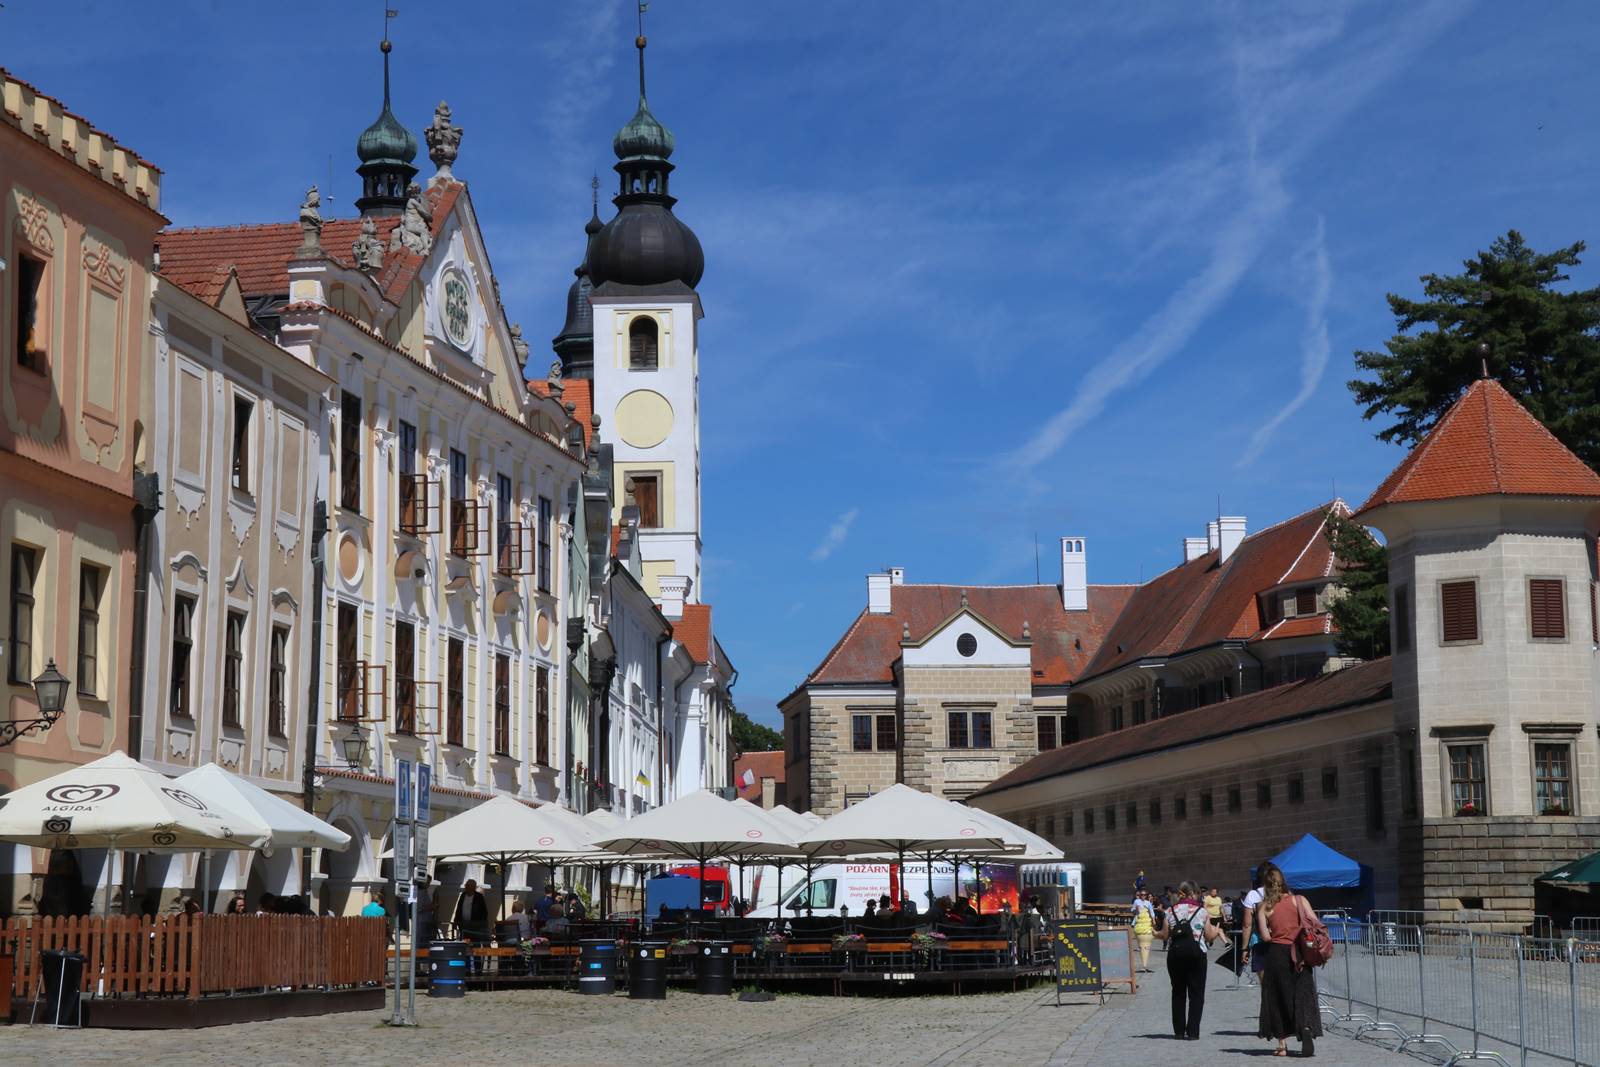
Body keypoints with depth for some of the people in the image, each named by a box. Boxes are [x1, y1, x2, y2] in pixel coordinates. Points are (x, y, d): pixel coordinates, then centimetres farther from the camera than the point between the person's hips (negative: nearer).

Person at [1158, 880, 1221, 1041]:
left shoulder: (1171, 911, 1)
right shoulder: (1202, 911, -3)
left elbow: (1165, 935, 1)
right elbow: (1209, 936, -1)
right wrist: (1217, 931, 20)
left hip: (1175, 953, 2)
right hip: (1196, 953, -2)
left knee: (1178, 992, 12)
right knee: (1196, 993, 4)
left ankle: (1179, 1031, 12)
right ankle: (1192, 1031, -3)